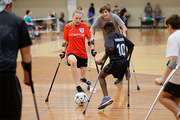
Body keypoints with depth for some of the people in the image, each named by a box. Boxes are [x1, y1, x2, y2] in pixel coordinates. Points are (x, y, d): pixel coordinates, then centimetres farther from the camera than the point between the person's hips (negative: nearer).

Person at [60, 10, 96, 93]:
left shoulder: (84, 26, 1)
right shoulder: (67, 27, 2)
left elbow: (89, 39, 9)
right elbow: (66, 41, 12)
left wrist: (92, 49, 1)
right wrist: (63, 51, 7)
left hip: (82, 52, 3)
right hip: (71, 52, -2)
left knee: (83, 69, 16)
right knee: (73, 61, -36)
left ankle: (83, 78, 57)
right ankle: (78, 86, -34)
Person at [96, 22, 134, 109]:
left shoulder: (109, 37, -3)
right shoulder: (121, 36, 17)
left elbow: (111, 48, -21)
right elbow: (131, 46, 15)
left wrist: (102, 59, -16)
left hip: (115, 62, -6)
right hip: (124, 63, 6)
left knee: (101, 76, 12)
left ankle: (106, 97, -6)